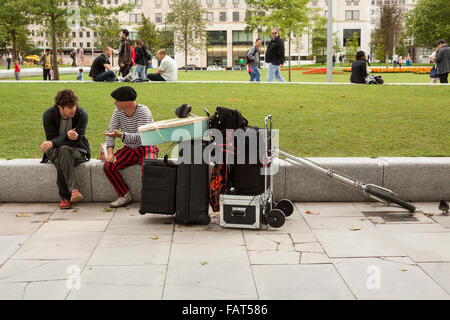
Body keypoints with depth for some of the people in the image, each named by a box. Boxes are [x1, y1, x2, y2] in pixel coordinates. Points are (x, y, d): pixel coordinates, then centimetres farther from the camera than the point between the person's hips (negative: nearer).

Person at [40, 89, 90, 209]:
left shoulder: (82, 114, -12)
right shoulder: (48, 115, -8)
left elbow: (76, 140, -17)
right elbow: (51, 139, -10)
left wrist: (54, 143, -29)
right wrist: (66, 136, -31)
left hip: (76, 150, 0)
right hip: (55, 151, 1)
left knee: (61, 161, -35)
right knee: (63, 150, -37)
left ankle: (65, 197, -30)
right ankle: (73, 189, -46)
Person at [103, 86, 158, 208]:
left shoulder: (143, 111, -21)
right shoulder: (118, 111, -2)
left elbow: (140, 137, -31)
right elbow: (111, 130, -1)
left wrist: (121, 135, -47)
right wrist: (110, 151, -17)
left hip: (146, 147, -6)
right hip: (129, 149, 6)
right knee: (108, 166, -15)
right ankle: (125, 195, -5)